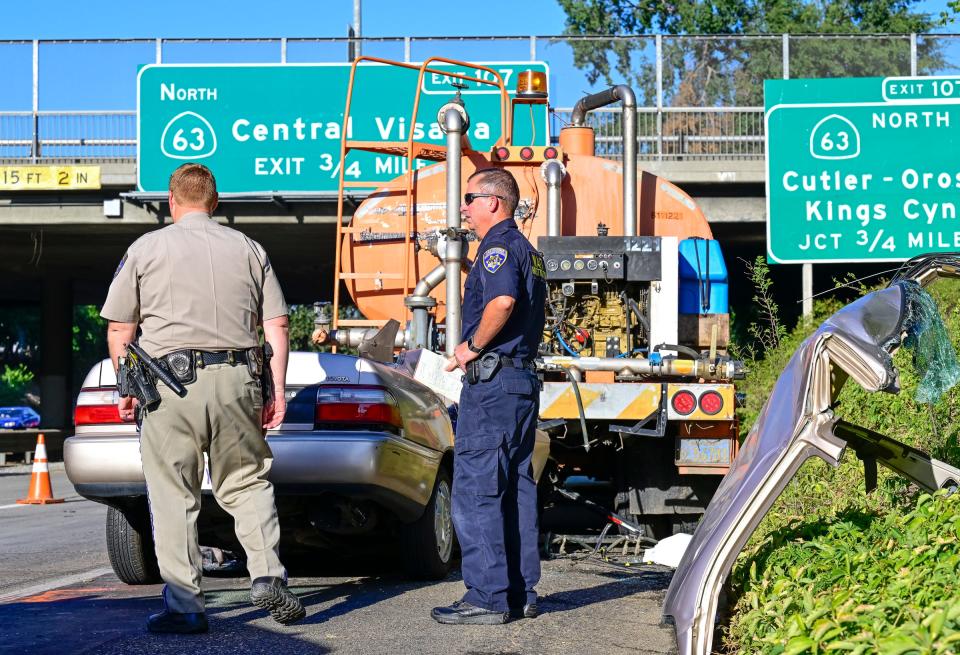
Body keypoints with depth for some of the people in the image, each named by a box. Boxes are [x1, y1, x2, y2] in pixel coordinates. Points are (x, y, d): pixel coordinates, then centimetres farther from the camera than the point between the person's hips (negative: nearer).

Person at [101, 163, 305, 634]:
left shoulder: (147, 248, 6)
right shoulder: (247, 248, 13)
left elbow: (118, 331, 6)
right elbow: (276, 327, 8)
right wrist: (277, 390, 10)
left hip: (171, 381, -2)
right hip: (236, 381, 2)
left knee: (172, 497, 2)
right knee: (247, 484, 14)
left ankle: (184, 606, 0)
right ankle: (268, 576, -1)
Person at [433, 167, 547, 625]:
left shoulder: (498, 246, -11)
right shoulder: (526, 250, 20)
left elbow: (502, 300, -29)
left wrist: (472, 346, -17)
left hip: (491, 381, -10)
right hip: (523, 380, 10)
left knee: (476, 489, -7)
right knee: (516, 489, 12)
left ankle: (487, 598, -8)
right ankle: (521, 593, 16)